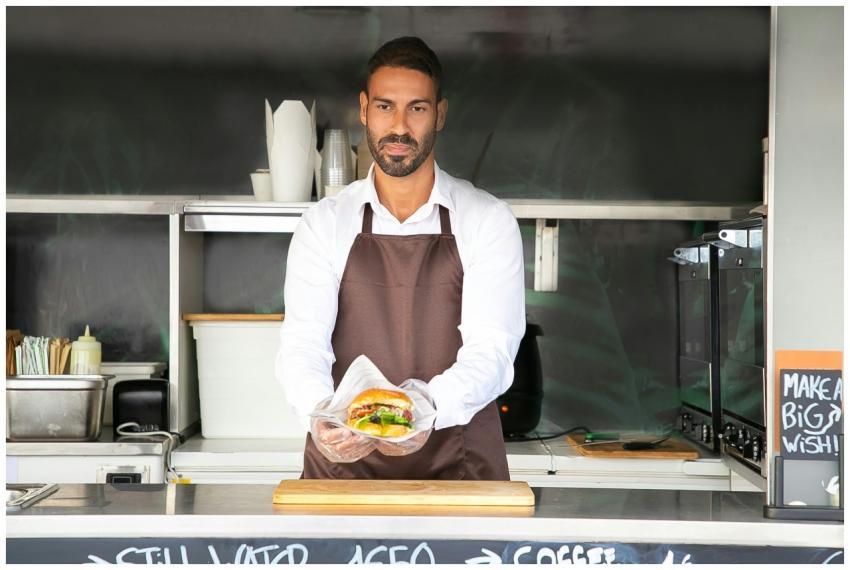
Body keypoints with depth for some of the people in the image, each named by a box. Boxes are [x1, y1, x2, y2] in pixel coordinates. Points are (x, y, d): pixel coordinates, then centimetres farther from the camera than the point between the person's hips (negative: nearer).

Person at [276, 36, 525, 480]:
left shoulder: (488, 221, 2)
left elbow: (490, 349, -8)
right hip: (345, 461, 1)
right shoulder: (323, 224, 6)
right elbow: (302, 345, -4)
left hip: (459, 463, -1)